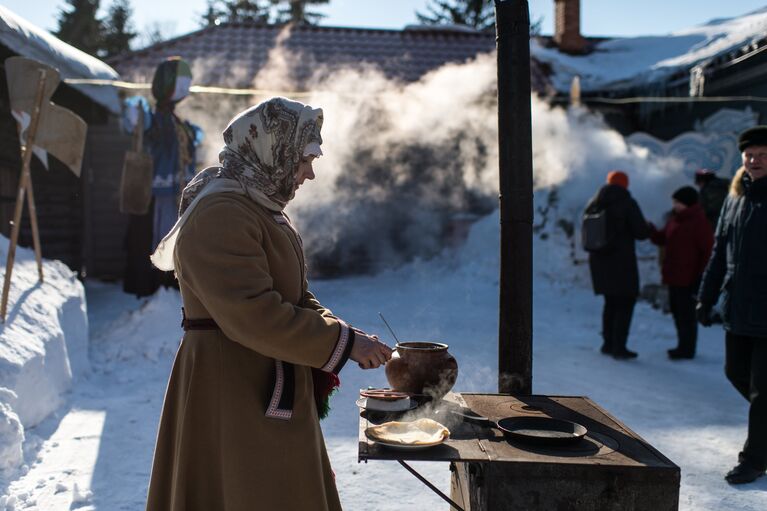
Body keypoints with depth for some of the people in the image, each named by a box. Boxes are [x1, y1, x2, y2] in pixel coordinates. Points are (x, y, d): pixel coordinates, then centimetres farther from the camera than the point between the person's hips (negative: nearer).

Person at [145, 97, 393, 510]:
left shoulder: (265, 210, 14)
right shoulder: (220, 215, -20)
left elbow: (297, 298, 15)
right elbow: (253, 314, -28)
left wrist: (341, 333, -3)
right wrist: (343, 342, -20)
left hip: (269, 394, 10)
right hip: (233, 393, -10)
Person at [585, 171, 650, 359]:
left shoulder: (594, 204, 7)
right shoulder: (627, 203, -10)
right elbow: (641, 232, -13)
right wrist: (648, 227, 8)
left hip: (598, 259, 6)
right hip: (621, 260, -6)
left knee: (611, 302, 18)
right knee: (626, 303, 2)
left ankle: (608, 343, 20)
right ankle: (619, 347, -1)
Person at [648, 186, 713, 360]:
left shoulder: (699, 222, -13)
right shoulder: (674, 220, 12)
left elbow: (708, 251, -14)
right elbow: (662, 239, 18)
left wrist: (700, 277, -16)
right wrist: (651, 230, -2)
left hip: (688, 279, -9)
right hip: (673, 277, 9)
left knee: (686, 314, -1)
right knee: (677, 312, 16)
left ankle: (686, 349, 7)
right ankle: (683, 346, 27)